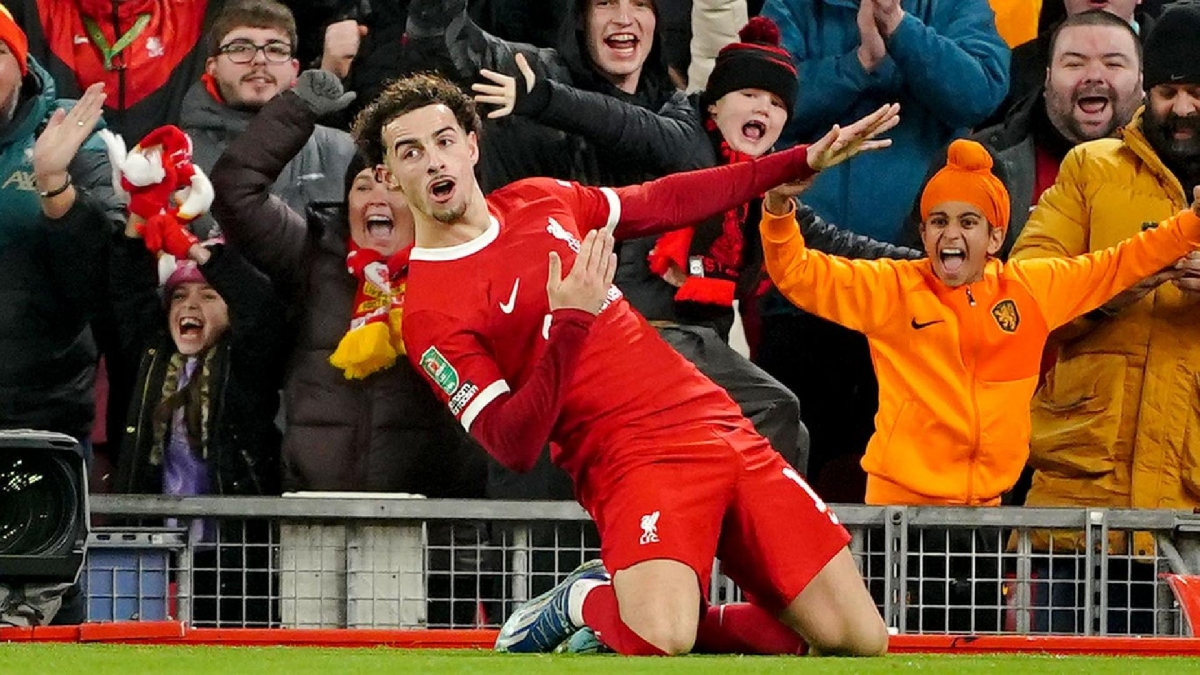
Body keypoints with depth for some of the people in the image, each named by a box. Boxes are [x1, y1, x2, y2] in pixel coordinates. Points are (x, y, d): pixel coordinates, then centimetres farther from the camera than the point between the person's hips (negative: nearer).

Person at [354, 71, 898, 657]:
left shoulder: (541, 201, 12)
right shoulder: (430, 312, -8)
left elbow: (666, 201, 28)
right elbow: (513, 446, -16)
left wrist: (804, 161, 28)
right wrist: (570, 322, -23)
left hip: (724, 429, 6)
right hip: (633, 460, -6)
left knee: (860, 641, -3)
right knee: (659, 642, -35)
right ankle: (584, 601, -1)